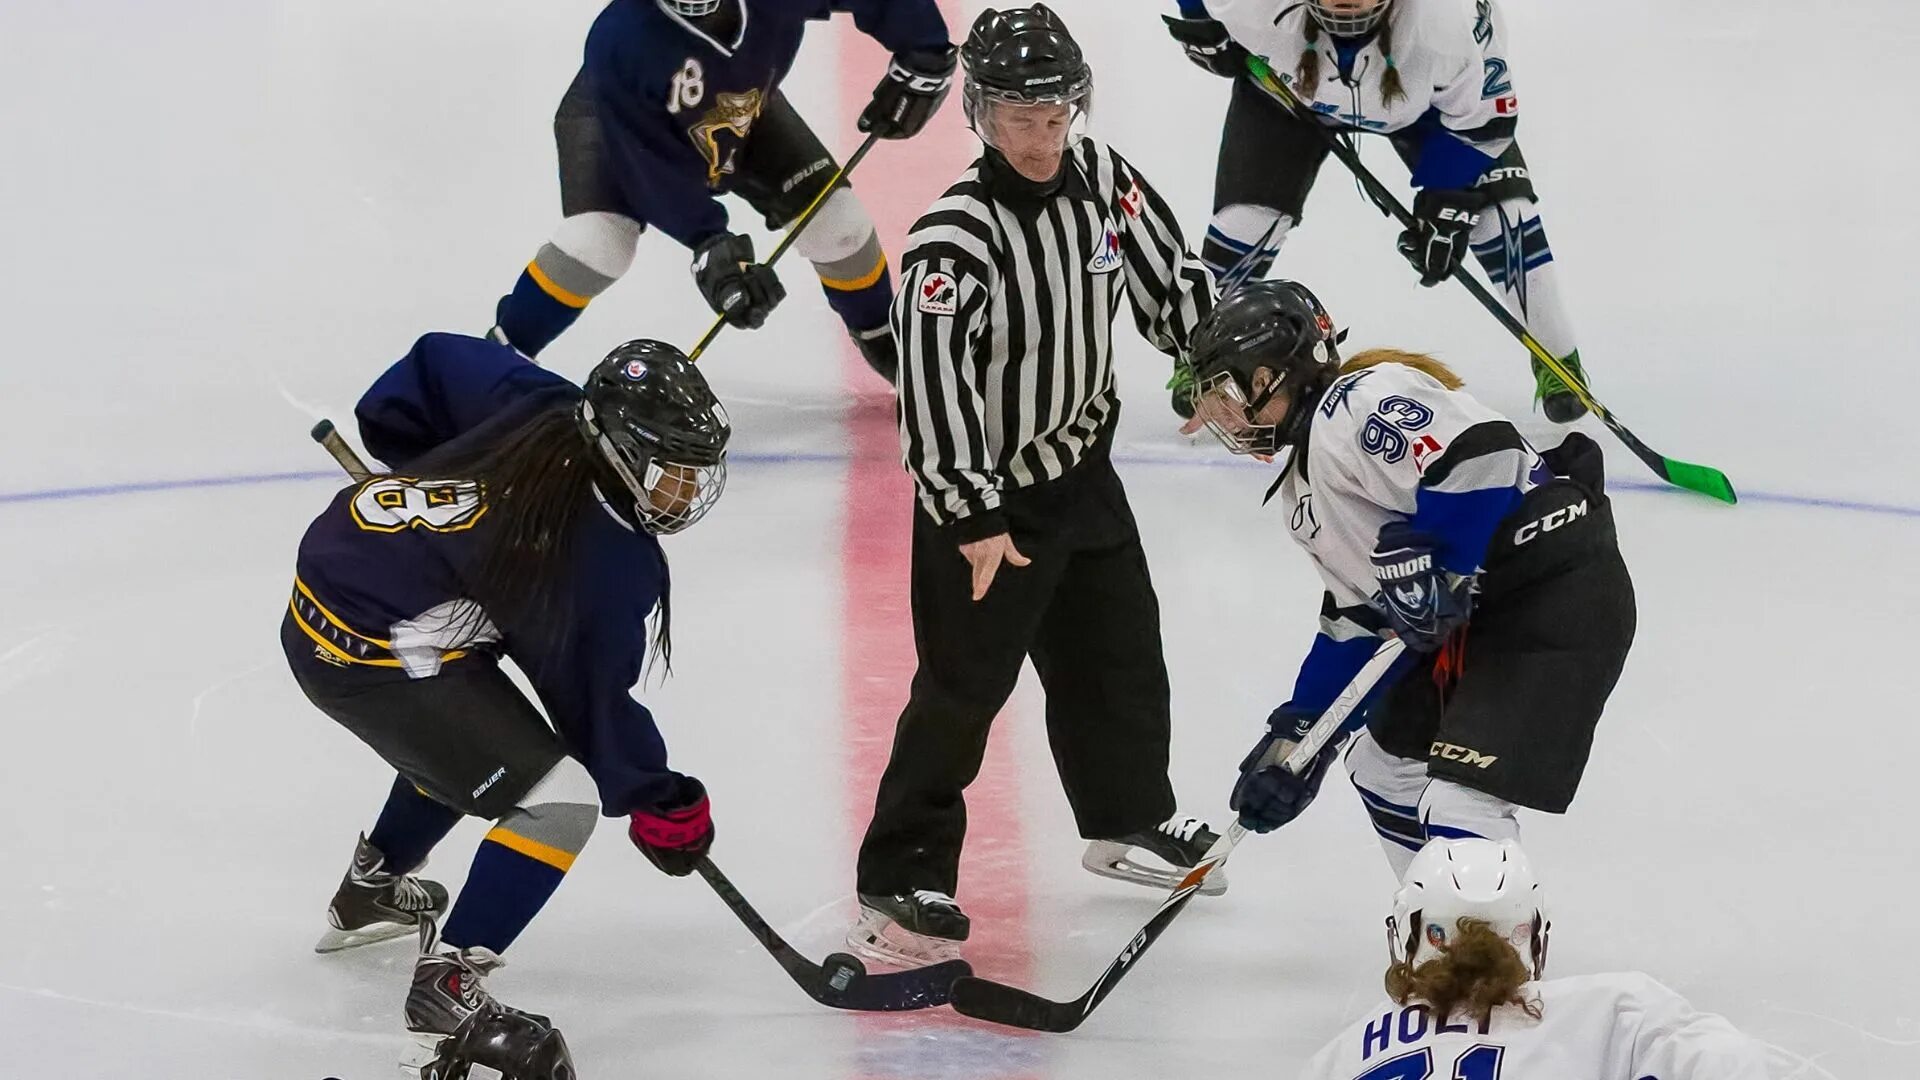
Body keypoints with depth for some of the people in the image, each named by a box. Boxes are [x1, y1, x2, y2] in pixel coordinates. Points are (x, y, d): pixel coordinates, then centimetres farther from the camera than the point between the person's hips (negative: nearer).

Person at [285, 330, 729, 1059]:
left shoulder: (541, 406, -5)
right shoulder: (612, 567, -20)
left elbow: (436, 362, 10)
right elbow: (593, 705, -8)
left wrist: (424, 468, 26)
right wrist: (660, 805, 7)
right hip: (368, 657, -9)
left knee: (469, 730, 35)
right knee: (559, 799, -10)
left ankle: (370, 890, 55)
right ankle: (446, 986, -5)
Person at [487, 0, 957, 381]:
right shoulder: (620, 41, -43)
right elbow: (650, 162, -36)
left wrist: (922, 58, -20)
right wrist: (707, 241, -39)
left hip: (741, 103, 4)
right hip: (621, 118, -4)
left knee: (835, 221, -3)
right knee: (596, 240, -26)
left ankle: (882, 341, 26)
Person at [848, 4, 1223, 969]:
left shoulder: (1099, 177, -7)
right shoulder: (956, 238, -27)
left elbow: (1169, 275, 7)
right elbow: (934, 385, -28)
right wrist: (973, 520, -28)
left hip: (1083, 467, 8)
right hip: (987, 491, -7)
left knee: (1119, 646, 20)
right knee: (965, 683, -5)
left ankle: (1129, 819, 41)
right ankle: (900, 880, 3)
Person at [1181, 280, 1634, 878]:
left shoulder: (1355, 403, -12)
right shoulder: (1304, 488, 21)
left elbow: (1482, 454, -26)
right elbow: (1356, 617, 23)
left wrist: (1436, 574, -23)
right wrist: (1299, 735, 19)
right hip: (1479, 617, 12)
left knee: (1458, 800, -19)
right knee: (1383, 762, 22)